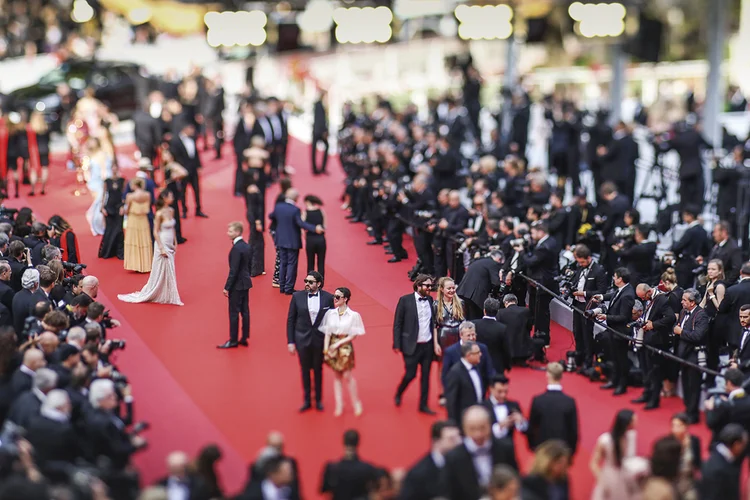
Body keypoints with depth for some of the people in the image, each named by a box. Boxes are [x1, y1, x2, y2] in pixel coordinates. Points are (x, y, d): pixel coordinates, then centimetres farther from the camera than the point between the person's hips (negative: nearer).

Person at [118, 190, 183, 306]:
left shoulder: (171, 211, 5)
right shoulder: (160, 214, -16)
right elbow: (155, 232, -15)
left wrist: (175, 243, 13)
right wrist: (162, 248, -17)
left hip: (170, 246, 7)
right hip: (162, 245, -7)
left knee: (169, 272, 12)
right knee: (160, 272, 0)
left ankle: (166, 296, 22)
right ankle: (145, 296, 13)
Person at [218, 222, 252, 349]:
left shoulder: (236, 248, -21)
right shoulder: (246, 246, 7)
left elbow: (233, 270, -21)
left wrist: (227, 287, -17)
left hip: (237, 285, -9)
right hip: (246, 283, 9)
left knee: (234, 313, -1)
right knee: (245, 311, 11)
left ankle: (233, 341, 4)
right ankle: (244, 338, 17)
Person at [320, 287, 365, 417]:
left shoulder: (353, 315, -10)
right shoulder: (330, 313, -2)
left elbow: (353, 335, -7)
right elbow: (327, 333, 0)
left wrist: (338, 343, -14)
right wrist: (326, 349, -9)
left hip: (345, 346, -3)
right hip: (332, 346, 3)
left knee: (347, 375, -1)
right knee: (336, 376, 11)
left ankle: (356, 403, 17)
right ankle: (339, 405, 19)